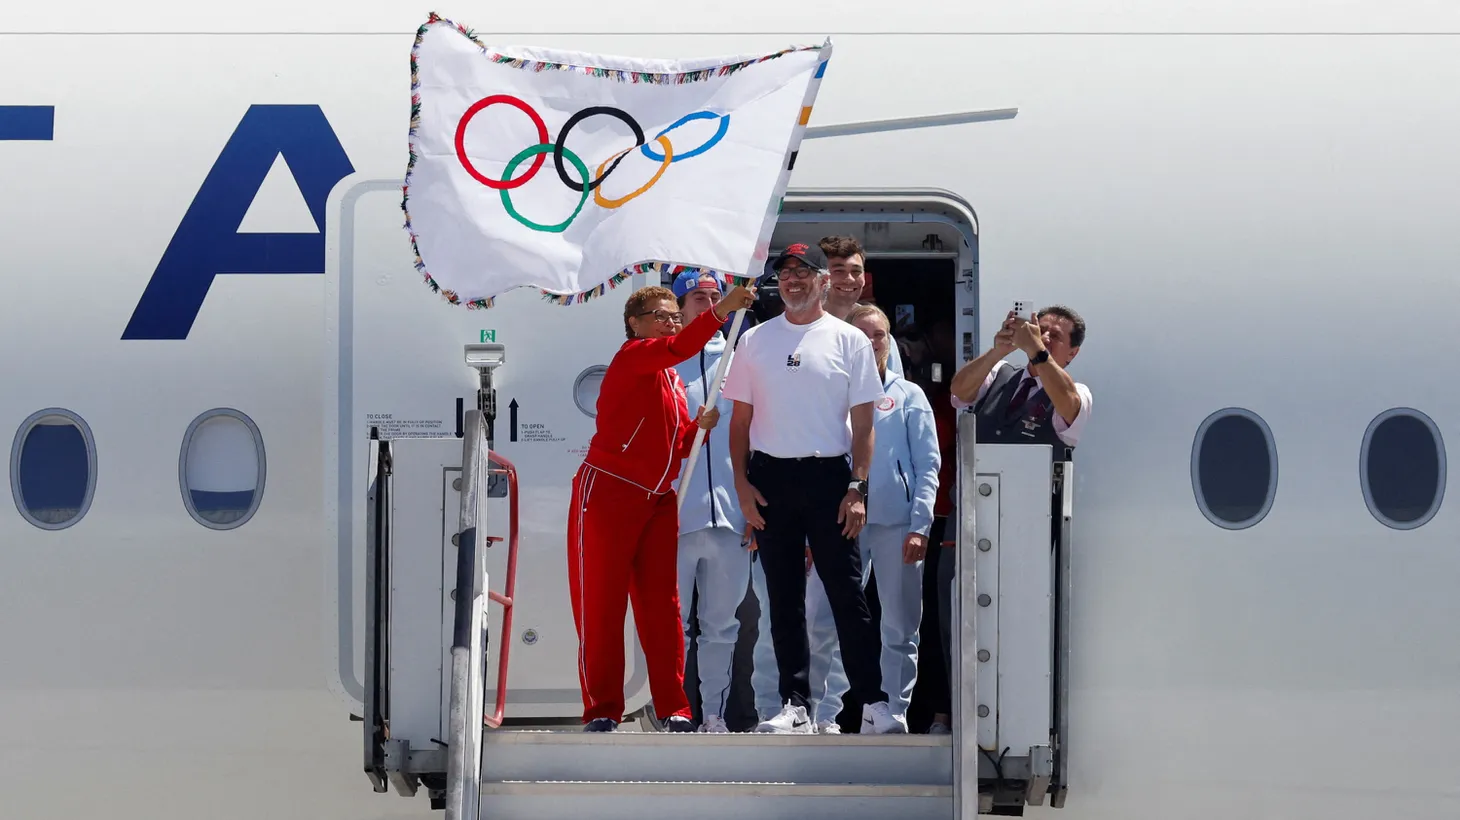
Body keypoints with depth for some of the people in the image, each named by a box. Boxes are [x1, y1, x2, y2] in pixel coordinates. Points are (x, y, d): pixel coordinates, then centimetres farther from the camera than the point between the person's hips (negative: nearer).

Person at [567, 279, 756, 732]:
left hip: (659, 500, 8)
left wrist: (699, 426, 2)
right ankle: (601, 712, -3)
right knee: (602, 605, -4)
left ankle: (674, 708, 5)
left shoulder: (673, 381, 17)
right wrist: (722, 309, -37)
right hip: (608, 493, -8)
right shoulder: (632, 358, -8)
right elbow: (678, 348, -29)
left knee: (661, 605, 4)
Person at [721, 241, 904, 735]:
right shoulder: (755, 341, 10)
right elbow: (741, 419, 11)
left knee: (847, 593, -5)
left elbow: (862, 422, 2)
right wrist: (742, 482, 0)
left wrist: (857, 489, -7)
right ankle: (795, 706, 9)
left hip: (829, 476, -2)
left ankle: (873, 704, -4)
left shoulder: (848, 341, 4)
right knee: (784, 597, 5)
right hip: (771, 478, 2)